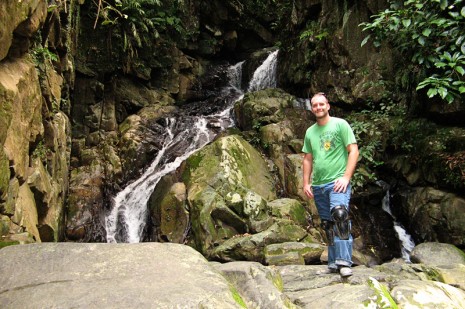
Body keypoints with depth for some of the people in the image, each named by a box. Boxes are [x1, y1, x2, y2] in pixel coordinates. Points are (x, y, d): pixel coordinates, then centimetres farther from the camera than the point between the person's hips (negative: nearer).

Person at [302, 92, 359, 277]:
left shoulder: (340, 124, -1)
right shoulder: (310, 132, 14)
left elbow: (354, 151, -6)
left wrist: (346, 177, -14)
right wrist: (306, 183, 9)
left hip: (337, 182, -5)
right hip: (318, 186, 6)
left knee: (339, 215, -26)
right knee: (328, 225, 10)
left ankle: (344, 261, -25)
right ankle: (333, 263, 18)